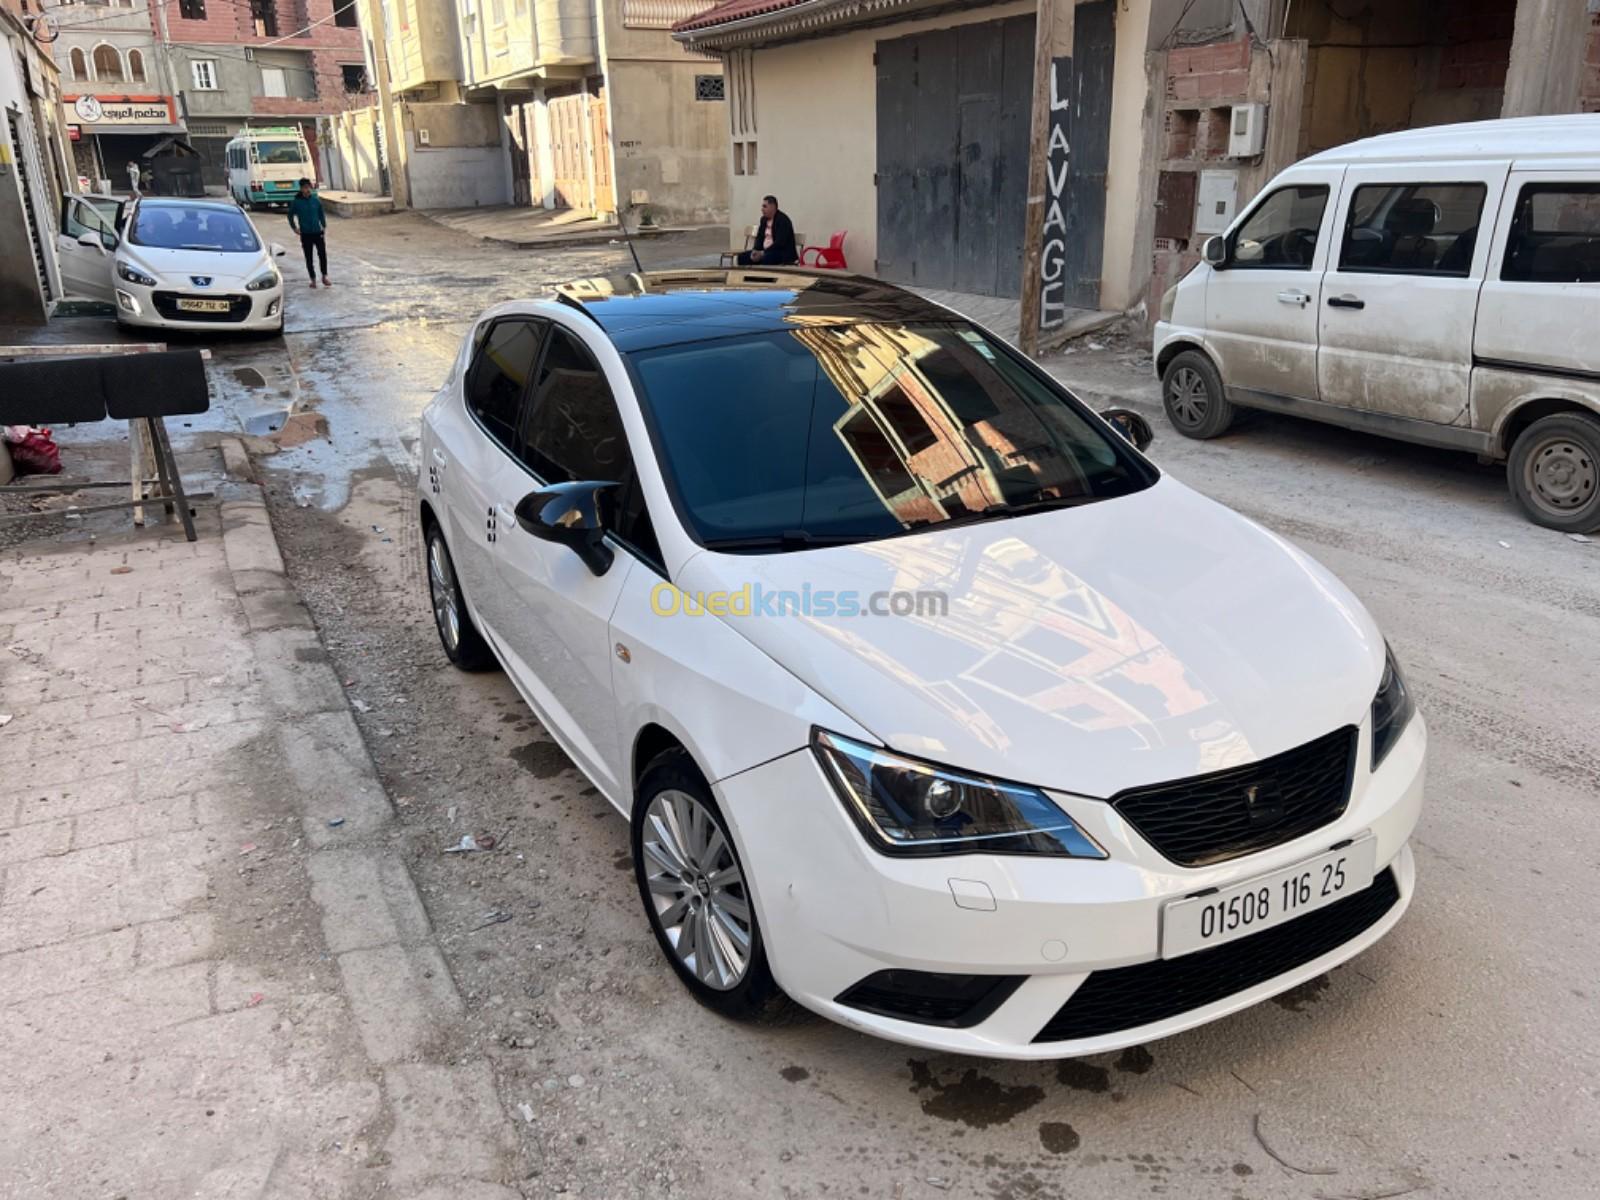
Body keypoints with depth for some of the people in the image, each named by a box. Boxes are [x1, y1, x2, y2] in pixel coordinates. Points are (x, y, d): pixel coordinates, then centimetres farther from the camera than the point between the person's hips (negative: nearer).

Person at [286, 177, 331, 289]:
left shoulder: (316, 200, 1)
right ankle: (313, 279, 14)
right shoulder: (296, 202, -3)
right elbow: (290, 216, 8)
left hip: (318, 232, 1)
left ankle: (324, 277, 6)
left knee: (322, 254, -8)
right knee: (309, 258, 4)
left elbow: (321, 214, 12)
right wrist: (294, 227, -1)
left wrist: (324, 226, 4)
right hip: (305, 234, -1)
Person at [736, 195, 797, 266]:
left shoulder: (783, 220, -14)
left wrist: (763, 253, -26)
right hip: (765, 251, 8)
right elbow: (759, 238, 12)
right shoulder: (764, 219, 11)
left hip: (783, 254, -8)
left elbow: (780, 243, -23)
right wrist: (755, 251, -9)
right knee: (742, 256, -6)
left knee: (765, 258, -38)